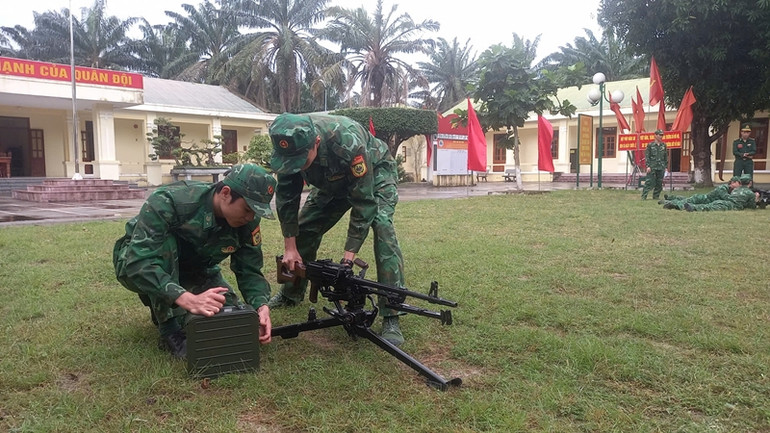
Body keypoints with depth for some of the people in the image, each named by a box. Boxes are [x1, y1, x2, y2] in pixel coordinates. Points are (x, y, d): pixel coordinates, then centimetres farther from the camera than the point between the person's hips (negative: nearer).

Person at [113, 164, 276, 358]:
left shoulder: (248, 221, -20)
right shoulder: (168, 201, -37)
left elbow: (249, 271, -14)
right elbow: (138, 262, -44)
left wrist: (261, 305, -34)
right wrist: (187, 298, -56)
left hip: (191, 270, 5)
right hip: (135, 264, -4)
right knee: (165, 241, -36)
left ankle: (162, 307, 15)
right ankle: (171, 329, -22)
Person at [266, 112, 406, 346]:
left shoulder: (347, 141, -43)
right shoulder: (289, 145, -27)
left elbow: (363, 201, -36)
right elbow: (287, 196, -16)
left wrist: (349, 253, -36)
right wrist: (290, 247, -17)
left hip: (374, 174, -5)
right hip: (333, 180, 5)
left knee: (381, 226, -27)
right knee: (305, 227, -1)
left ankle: (391, 317, -25)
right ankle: (291, 294, 22)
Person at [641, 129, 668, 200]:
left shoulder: (664, 145, 11)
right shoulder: (650, 145, 0)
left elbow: (666, 157, 15)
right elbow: (647, 156, -3)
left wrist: (665, 167, 10)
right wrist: (648, 166, -11)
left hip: (661, 168, 4)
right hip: (652, 167, -4)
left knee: (659, 184, 6)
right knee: (649, 182, -9)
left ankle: (656, 196, 15)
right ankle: (644, 196, -8)